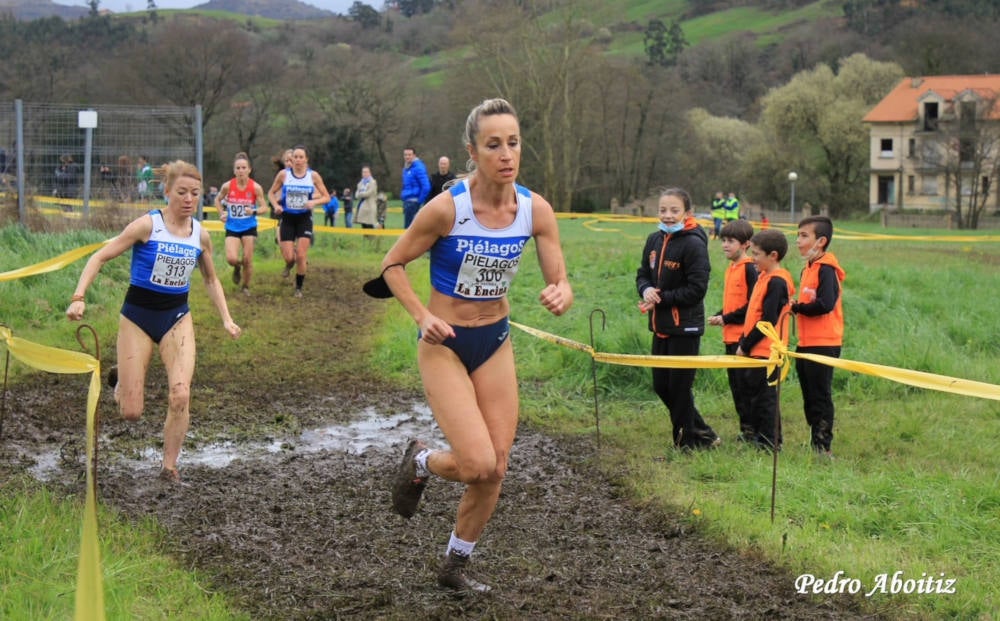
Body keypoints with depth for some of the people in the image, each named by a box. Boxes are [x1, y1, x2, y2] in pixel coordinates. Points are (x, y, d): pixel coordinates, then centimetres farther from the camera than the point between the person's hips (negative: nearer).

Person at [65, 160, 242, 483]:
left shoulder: (201, 235, 0)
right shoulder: (148, 225, -14)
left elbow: (210, 280, 17)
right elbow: (100, 257, -12)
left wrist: (226, 319, 6)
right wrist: (79, 297, -23)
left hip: (177, 318, 3)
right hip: (138, 317, -3)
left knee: (180, 396, -17)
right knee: (131, 413, -2)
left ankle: (169, 466, 1)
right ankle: (121, 380, 35)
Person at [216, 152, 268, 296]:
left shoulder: (256, 187, -12)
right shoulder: (227, 186, -9)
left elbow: (264, 207, -6)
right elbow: (218, 200, 10)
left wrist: (254, 211, -26)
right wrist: (222, 213, -4)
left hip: (249, 228, 0)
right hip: (232, 228, 0)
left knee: (247, 260, 1)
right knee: (231, 259, -15)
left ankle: (245, 287, 25)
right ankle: (237, 268, 23)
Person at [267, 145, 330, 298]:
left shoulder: (313, 176, -4)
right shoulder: (283, 174, -4)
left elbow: (326, 197, 1)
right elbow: (271, 193, 8)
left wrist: (314, 202, -19)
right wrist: (276, 205, -11)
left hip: (304, 218, 0)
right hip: (287, 218, 0)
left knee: (301, 256, -6)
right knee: (289, 257, -5)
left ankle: (299, 288, 12)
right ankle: (289, 264, 34)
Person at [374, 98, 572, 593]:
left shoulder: (535, 209, -9)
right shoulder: (446, 208, -21)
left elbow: (560, 283, -5)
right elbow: (392, 265, -9)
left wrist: (559, 296, -29)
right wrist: (422, 316, -23)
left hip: (496, 343, 5)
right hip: (445, 345, -5)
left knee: (495, 468, 6)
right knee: (478, 464, -17)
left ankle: (455, 566, 27)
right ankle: (420, 462, 18)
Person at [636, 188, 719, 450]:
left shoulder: (694, 244, -15)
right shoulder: (654, 240, 7)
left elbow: (696, 289, -18)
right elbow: (643, 274, 15)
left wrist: (661, 297, -16)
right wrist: (646, 290, -8)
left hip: (685, 328, -8)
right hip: (660, 327, 8)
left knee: (679, 387, 0)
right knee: (661, 386, 14)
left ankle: (687, 442, 15)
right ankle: (703, 433, 27)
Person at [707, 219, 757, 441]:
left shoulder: (750, 269, -13)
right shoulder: (731, 269, 15)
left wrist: (726, 319, -13)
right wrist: (717, 316, 5)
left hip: (744, 336, -9)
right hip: (730, 337, 9)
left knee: (744, 384, -5)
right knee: (735, 384, 12)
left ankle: (750, 429, 1)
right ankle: (744, 427, 19)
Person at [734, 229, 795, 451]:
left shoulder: (776, 282, -17)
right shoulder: (764, 277, 14)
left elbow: (767, 321, -20)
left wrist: (745, 345, -15)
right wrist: (742, 342, 12)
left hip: (766, 351, -10)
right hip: (757, 350, 10)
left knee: (764, 397, -4)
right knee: (752, 392, 15)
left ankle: (770, 442, 2)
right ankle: (757, 437, 23)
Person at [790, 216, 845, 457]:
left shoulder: (826, 269, -13)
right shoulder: (808, 269, 16)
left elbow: (825, 304, -24)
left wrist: (796, 308, -13)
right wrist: (795, 308, 0)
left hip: (824, 345, -9)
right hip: (806, 344, 9)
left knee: (820, 396, -5)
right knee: (810, 397, 13)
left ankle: (823, 446, -1)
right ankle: (815, 442, 21)